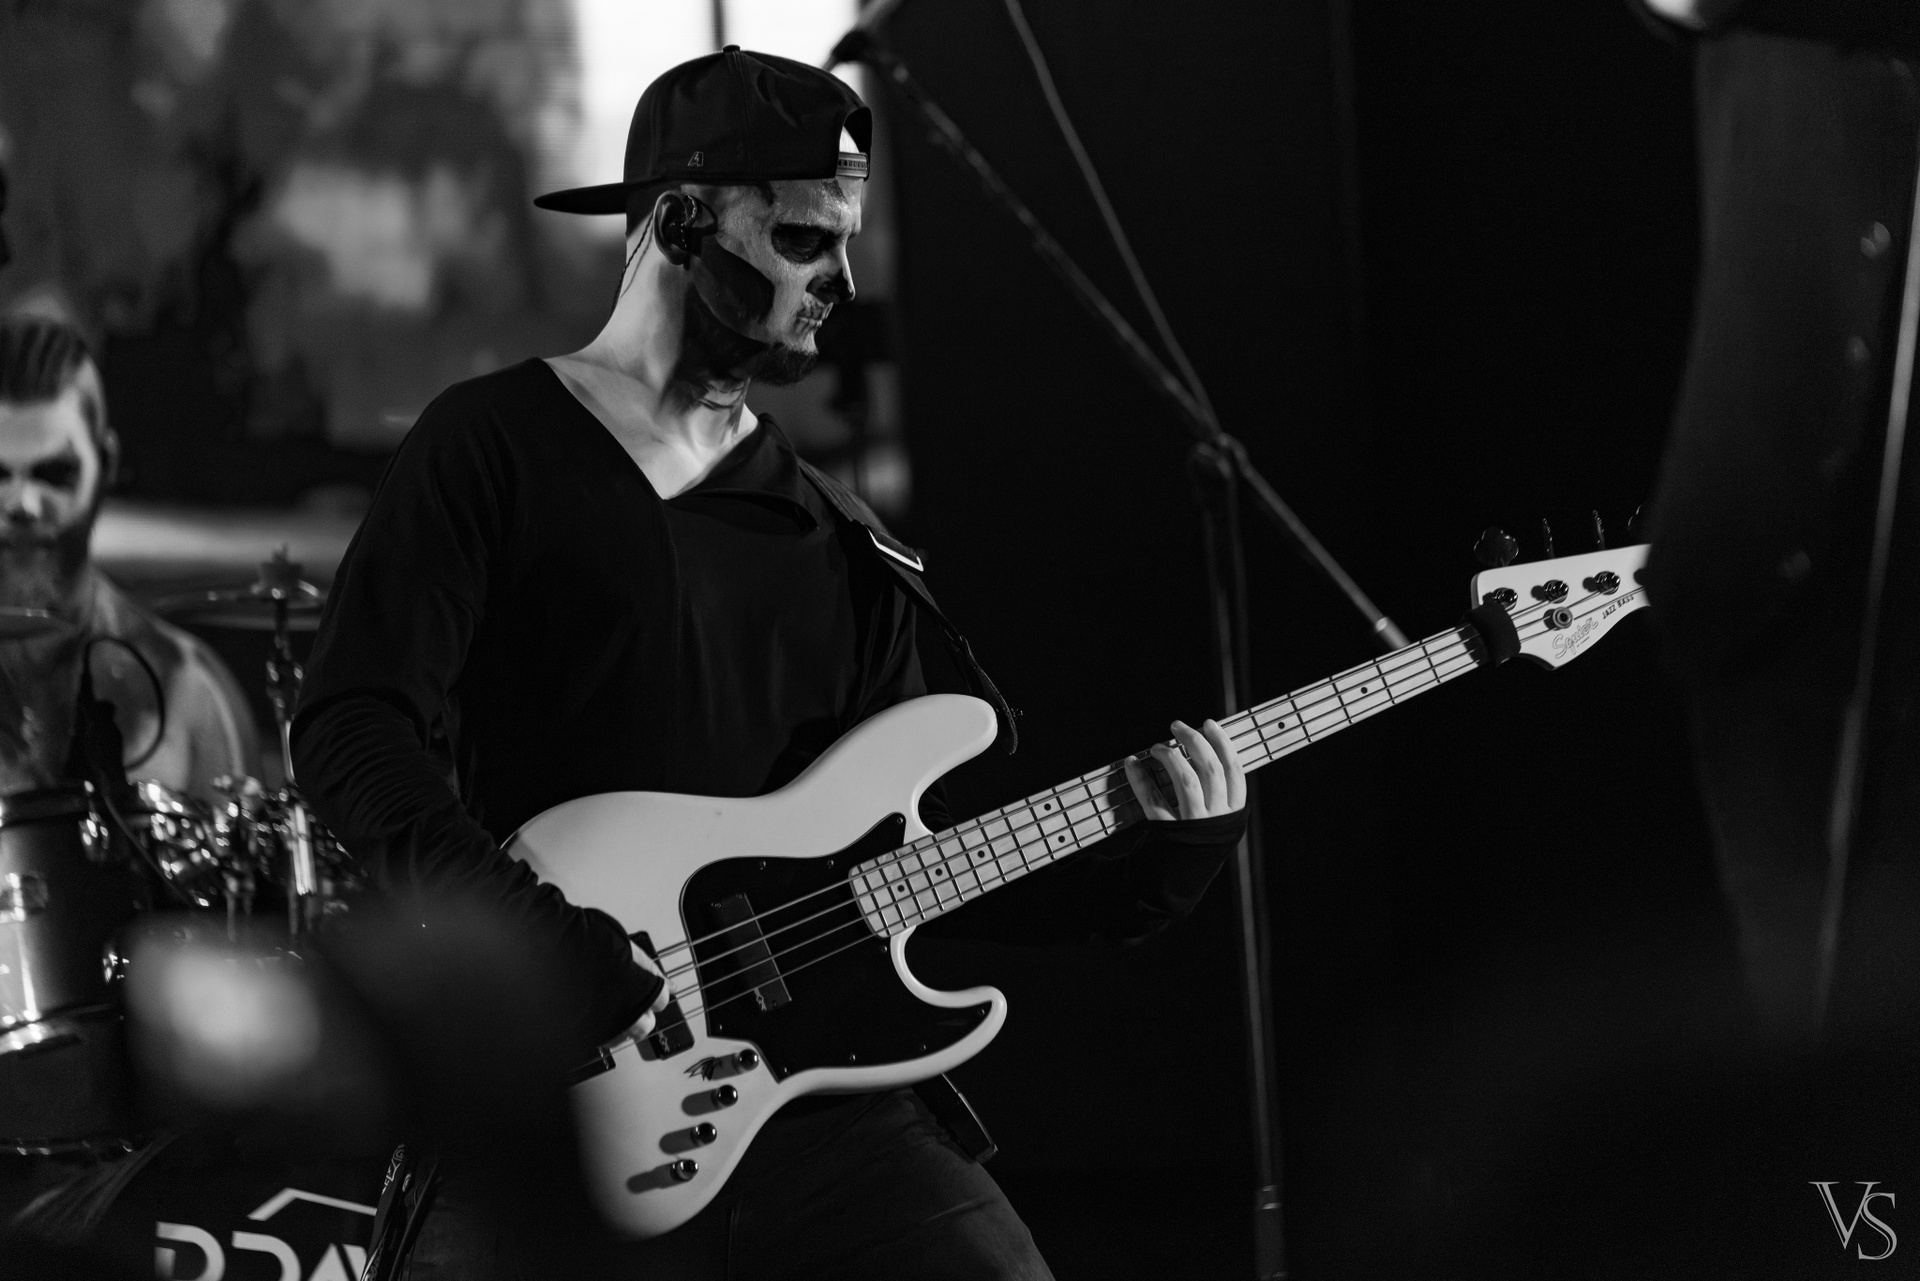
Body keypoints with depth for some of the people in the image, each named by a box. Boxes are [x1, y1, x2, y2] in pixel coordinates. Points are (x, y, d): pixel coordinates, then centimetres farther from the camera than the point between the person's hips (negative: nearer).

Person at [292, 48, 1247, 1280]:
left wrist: (1150, 868, 3)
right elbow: (351, 725, -7)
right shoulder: (497, 447, 3)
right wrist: (522, 931, -20)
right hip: (558, 1095, -4)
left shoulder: (837, 541, 18)